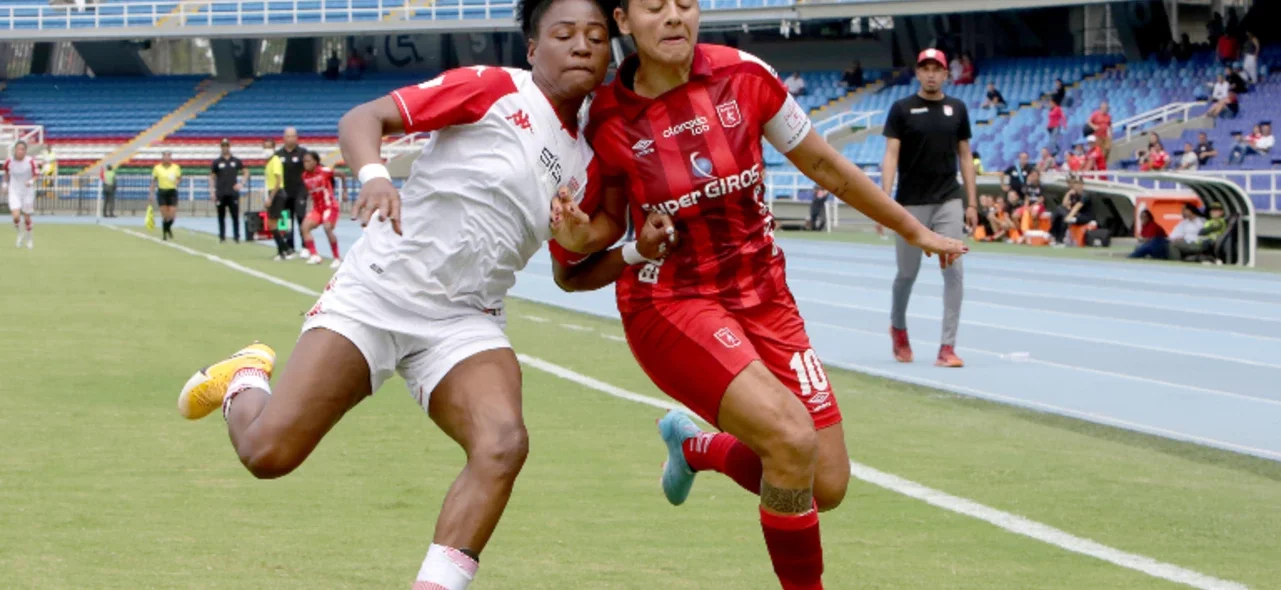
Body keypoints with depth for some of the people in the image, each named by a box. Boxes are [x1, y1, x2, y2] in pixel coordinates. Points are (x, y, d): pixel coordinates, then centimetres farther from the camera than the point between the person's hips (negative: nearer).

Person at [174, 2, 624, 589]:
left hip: (463, 321, 4)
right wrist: (374, 175, -33)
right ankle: (247, 378, 27)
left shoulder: (585, 165, 10)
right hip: (377, 291, -4)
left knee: (503, 444, -27)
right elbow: (362, 118, -11)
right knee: (267, 452, -9)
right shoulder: (494, 88, -6)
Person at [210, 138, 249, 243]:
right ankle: (222, 236, 12)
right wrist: (212, 191, -2)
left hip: (233, 193, 0)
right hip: (221, 194, 0)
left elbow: (246, 172, 14)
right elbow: (212, 177, 6)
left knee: (235, 215, -4)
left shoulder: (236, 161, 6)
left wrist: (242, 184, 1)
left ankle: (236, 236, 1)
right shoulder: (216, 162, 4)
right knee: (221, 216, 4)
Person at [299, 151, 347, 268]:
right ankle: (315, 255, -14)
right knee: (305, 227, -15)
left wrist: (344, 192, 0)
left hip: (330, 206, -6)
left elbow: (342, 174, -3)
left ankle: (337, 258, -12)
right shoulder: (305, 176, 2)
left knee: (327, 228, -25)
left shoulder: (324, 171, -13)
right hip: (317, 208, 6)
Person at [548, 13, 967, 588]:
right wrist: (576, 238, -16)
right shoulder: (608, 119, -10)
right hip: (670, 303, -4)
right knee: (793, 438, -27)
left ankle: (694, 447, 30)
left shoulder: (743, 76, -7)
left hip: (763, 297, 4)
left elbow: (823, 165, 6)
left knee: (827, 486, 0)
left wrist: (913, 230, 15)